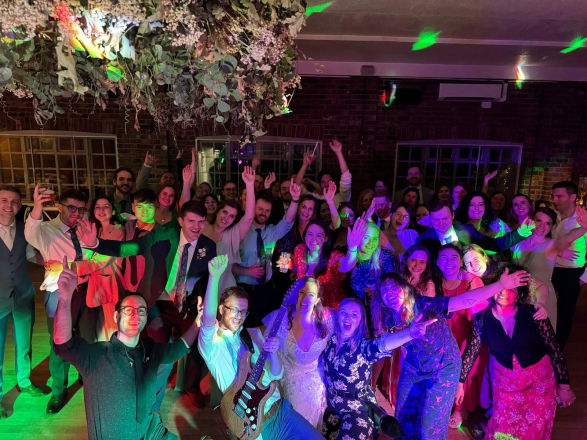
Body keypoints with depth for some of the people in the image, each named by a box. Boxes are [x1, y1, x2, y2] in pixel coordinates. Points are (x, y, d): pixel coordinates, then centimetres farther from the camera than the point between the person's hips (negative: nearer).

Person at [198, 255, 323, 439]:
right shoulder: (211, 342, -8)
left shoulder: (254, 334, 7)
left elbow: (276, 375, 4)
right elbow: (208, 318, -31)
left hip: (281, 410, 4)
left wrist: (272, 353, -17)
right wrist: (214, 276, -44)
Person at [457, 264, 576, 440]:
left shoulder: (533, 314, -18)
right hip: (505, 382, 0)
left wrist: (564, 385, -5)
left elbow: (555, 349, -9)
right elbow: (471, 352, -5)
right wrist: (460, 382, 0)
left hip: (540, 380, 0)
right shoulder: (481, 319, -15)